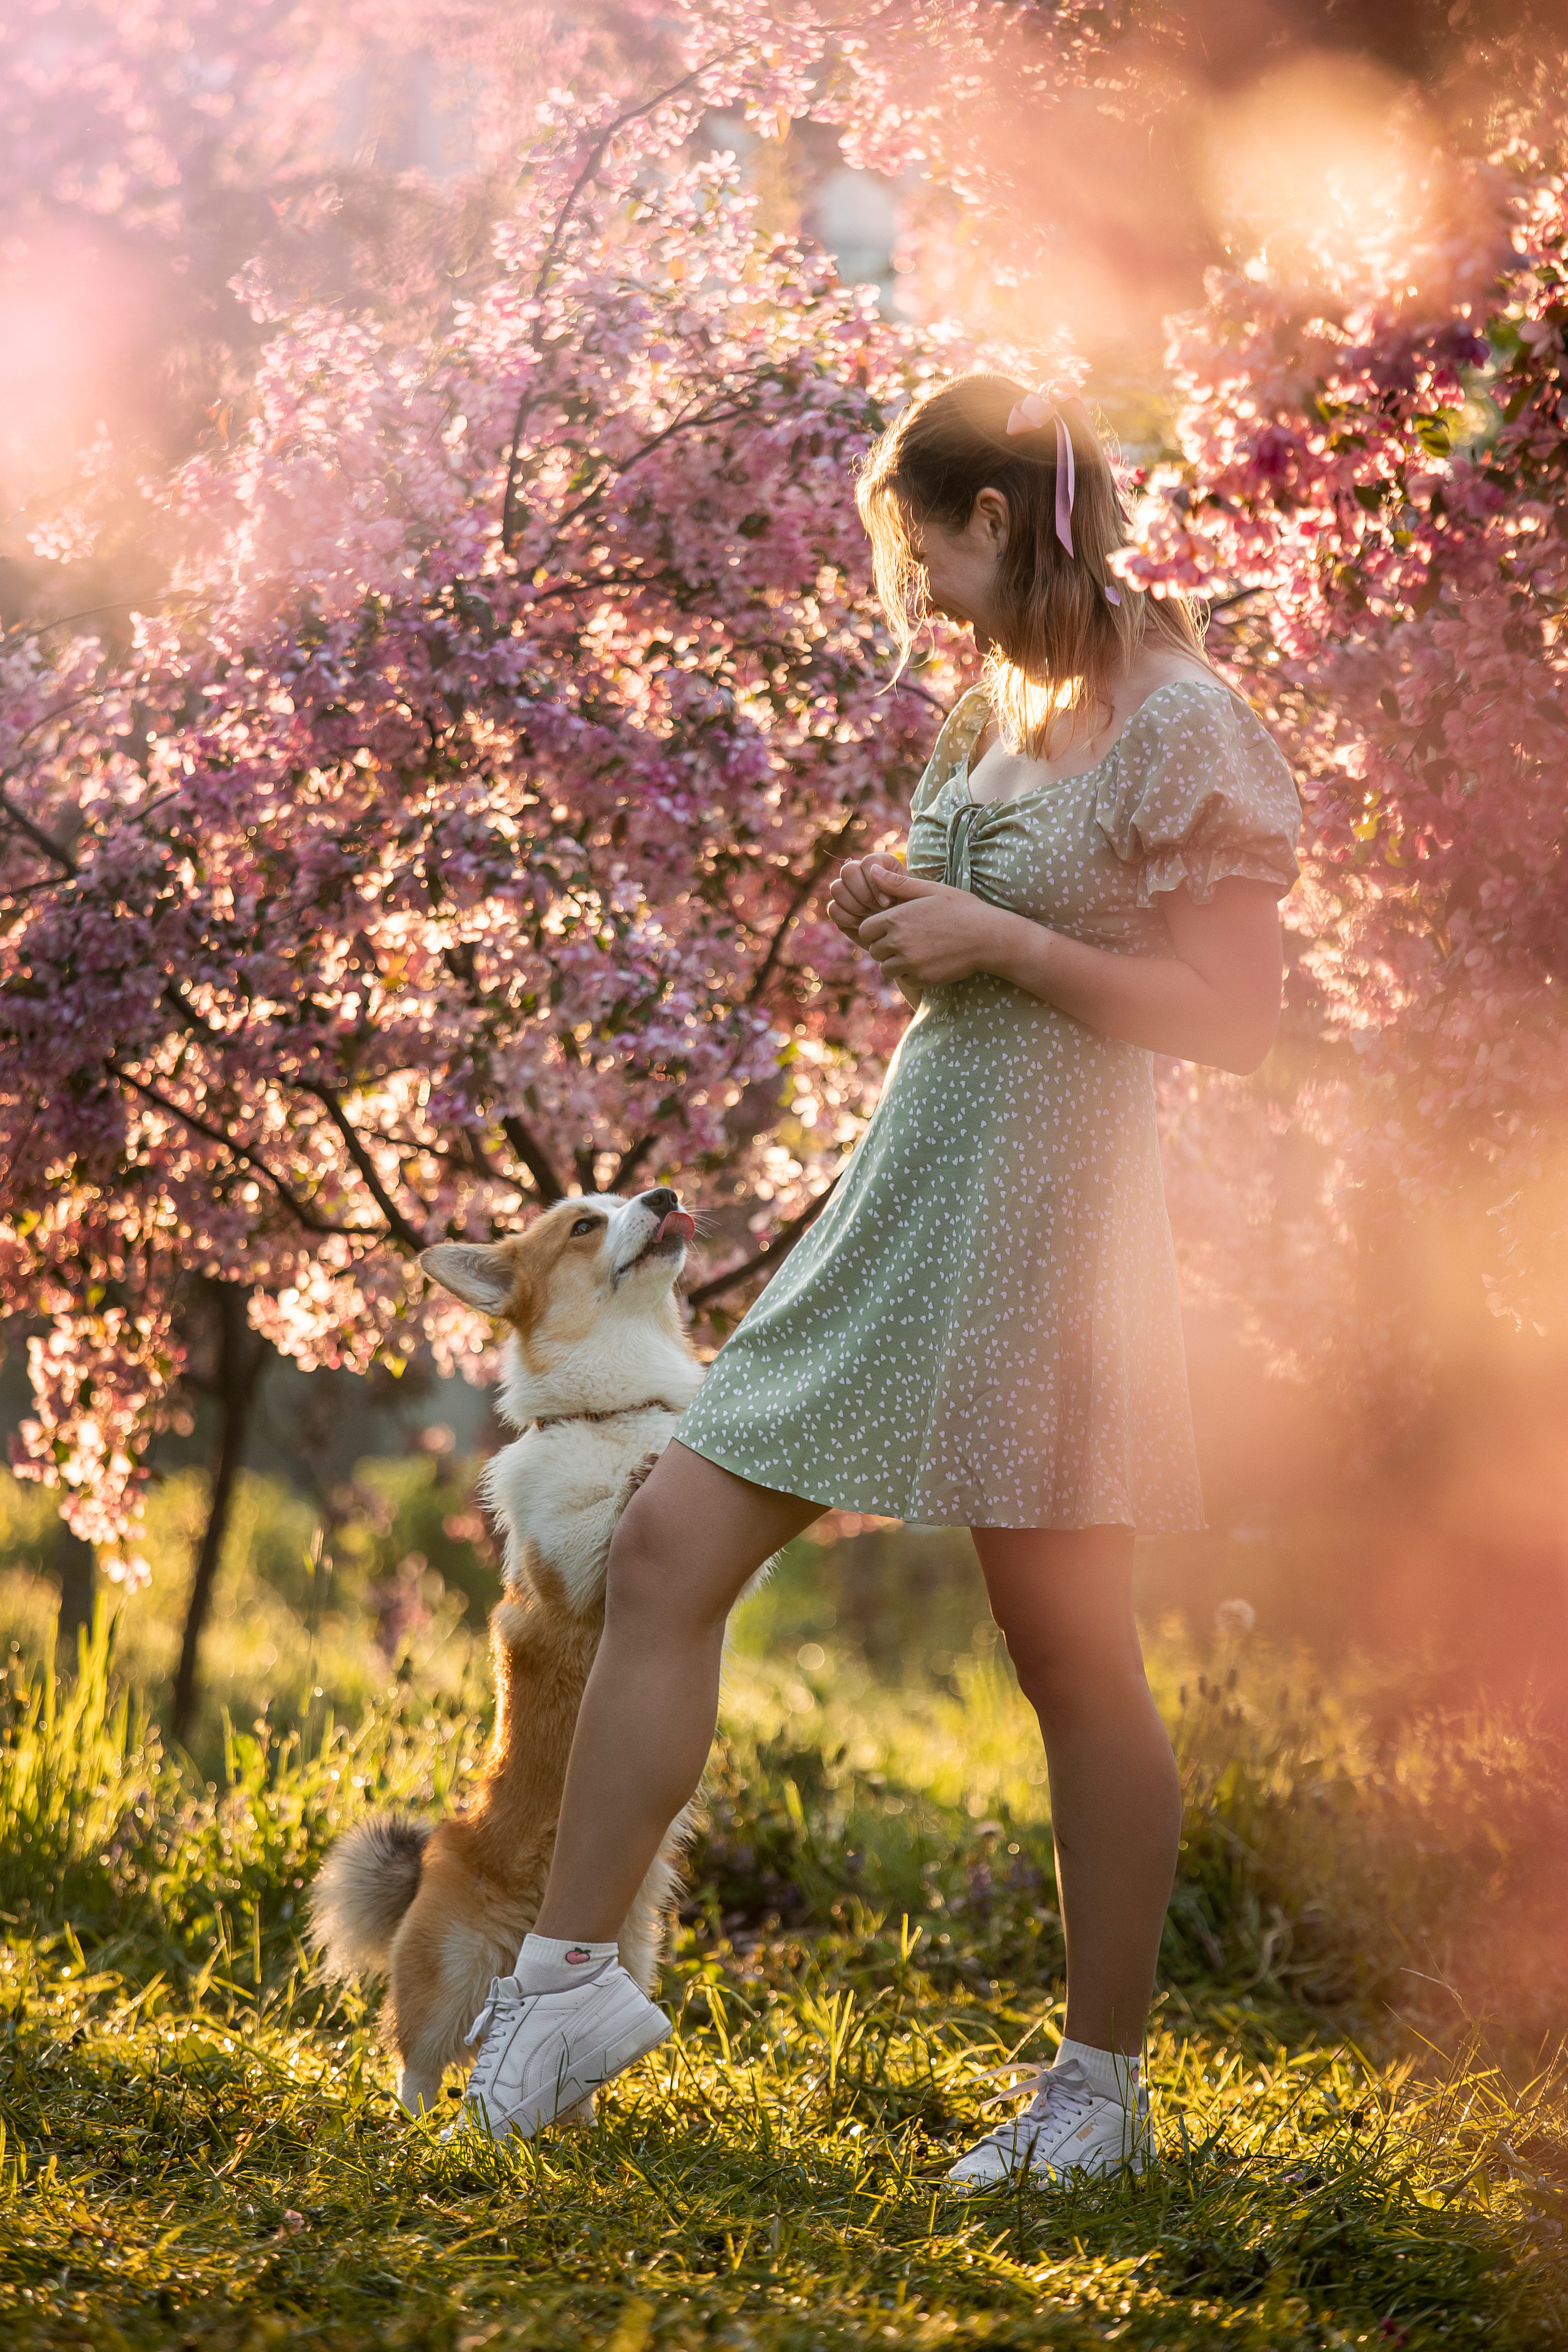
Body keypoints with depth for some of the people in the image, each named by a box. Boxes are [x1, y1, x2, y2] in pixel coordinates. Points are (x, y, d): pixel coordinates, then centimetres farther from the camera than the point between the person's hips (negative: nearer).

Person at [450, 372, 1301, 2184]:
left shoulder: (1176, 724, -11)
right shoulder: (994, 710, 15)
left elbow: (1233, 1017, -15)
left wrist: (993, 940, -17)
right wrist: (898, 916, 7)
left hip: (1044, 1213, -8)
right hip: (904, 1190, 8)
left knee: (1074, 1663, 2)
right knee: (664, 1553, 0)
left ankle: (1101, 2088, 14)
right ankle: (569, 1980, 6)